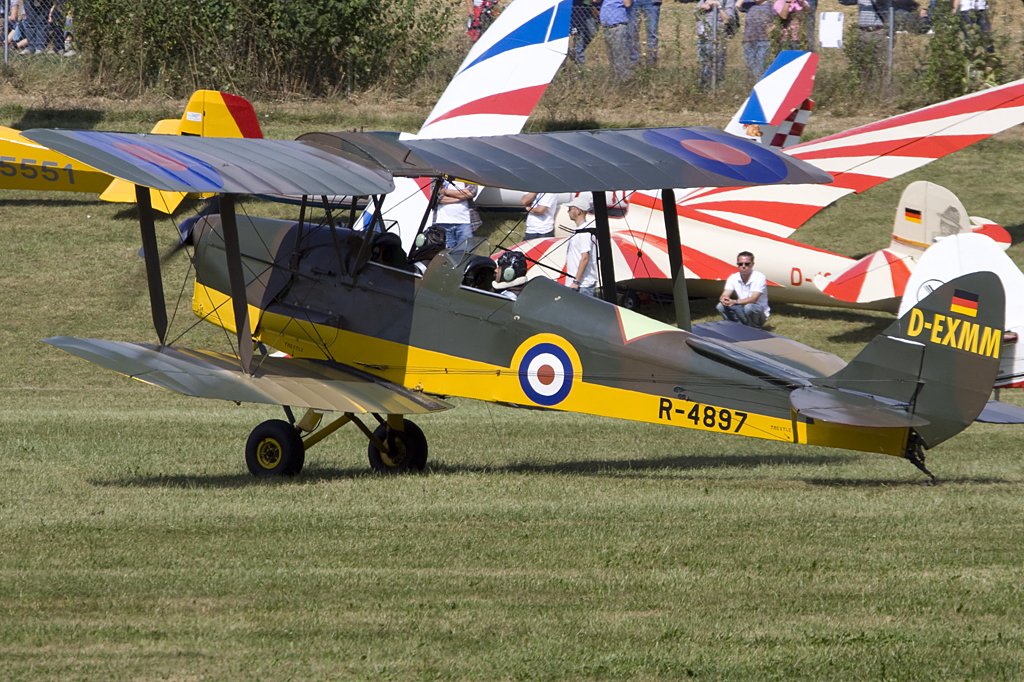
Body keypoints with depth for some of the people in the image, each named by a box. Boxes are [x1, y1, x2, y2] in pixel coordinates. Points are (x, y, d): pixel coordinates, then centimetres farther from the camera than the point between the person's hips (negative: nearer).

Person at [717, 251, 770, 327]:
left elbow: (753, 299, -29)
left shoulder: (759, 277, -18)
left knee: (749, 307, -38)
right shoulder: (733, 278, -3)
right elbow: (724, 295, -11)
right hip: (743, 312, 5)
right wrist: (723, 299, -38)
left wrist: (735, 302, -44)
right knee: (721, 306, -18)